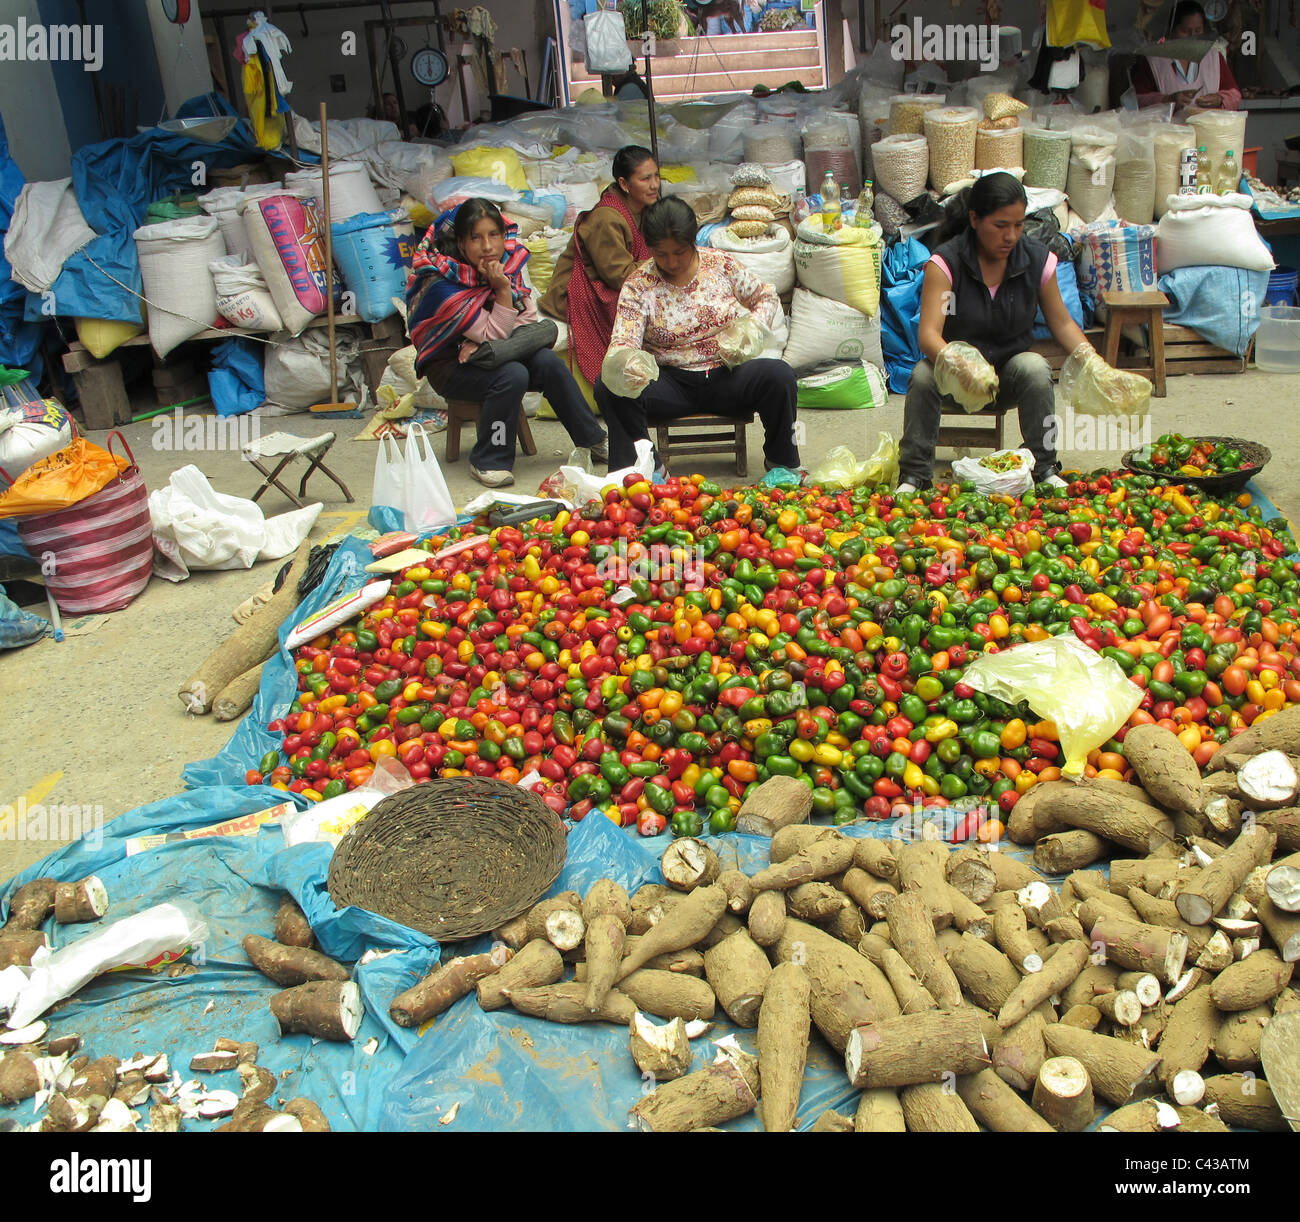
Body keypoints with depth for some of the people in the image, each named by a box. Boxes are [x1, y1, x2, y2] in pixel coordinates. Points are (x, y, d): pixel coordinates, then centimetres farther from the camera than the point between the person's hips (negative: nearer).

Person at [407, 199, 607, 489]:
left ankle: (594, 442, -7)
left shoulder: (508, 260, -7)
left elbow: (529, 320, -5)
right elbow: (494, 335, -22)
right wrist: (502, 289, -32)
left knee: (548, 362, -20)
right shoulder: (443, 285, -25)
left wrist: (484, 344, -18)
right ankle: (487, 463, -18)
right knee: (512, 375, -31)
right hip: (449, 365, -5)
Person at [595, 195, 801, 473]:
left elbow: (767, 297, 14)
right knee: (609, 387, -29)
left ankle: (783, 465, -7)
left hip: (727, 377, 1)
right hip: (670, 382, -1)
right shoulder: (638, 285, -3)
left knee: (780, 376, -29)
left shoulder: (722, 265, 2)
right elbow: (623, 341, -14)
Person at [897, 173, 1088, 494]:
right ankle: (913, 474, -22)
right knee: (924, 374, -32)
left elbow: (1062, 323, 2)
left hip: (1009, 373, 2)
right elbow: (928, 334, -27)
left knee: (1036, 368, -30)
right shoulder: (946, 261, -16)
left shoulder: (1037, 259, -6)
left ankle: (1044, 468, -17)